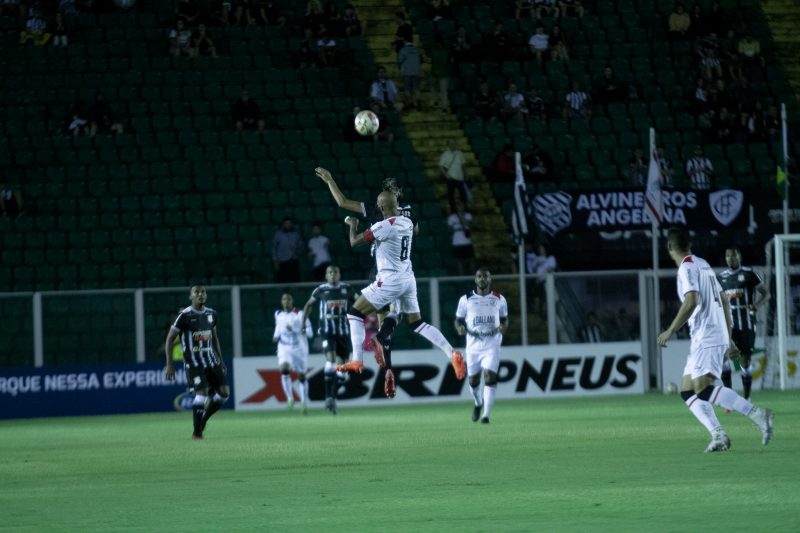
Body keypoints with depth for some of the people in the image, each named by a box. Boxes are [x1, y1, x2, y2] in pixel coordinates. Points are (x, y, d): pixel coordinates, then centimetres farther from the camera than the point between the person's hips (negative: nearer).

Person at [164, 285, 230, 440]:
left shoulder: (211, 314, 9)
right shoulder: (185, 316, -10)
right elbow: (170, 339, -6)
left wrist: (221, 361, 19)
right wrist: (169, 365, -10)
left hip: (211, 359, 6)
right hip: (193, 362, -6)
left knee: (224, 392, -2)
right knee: (202, 392, -18)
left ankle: (203, 420, 17)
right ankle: (196, 432, -6)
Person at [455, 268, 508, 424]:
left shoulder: (499, 299, 5)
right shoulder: (466, 299, 3)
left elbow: (505, 319, 15)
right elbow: (458, 320, 9)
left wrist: (503, 326, -9)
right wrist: (460, 328, -14)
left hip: (492, 345, -1)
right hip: (473, 345, 1)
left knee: (490, 376, -17)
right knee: (473, 380, 8)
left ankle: (486, 415, -15)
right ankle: (478, 403, 41)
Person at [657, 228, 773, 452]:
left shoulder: (687, 268, -8)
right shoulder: (703, 265, 20)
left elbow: (691, 302, -22)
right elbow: (723, 302, 23)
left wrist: (670, 331, -15)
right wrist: (729, 340, 26)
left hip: (706, 338, -9)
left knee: (703, 389, -20)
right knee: (688, 391, 6)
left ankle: (757, 414, -25)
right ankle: (718, 435, -6)